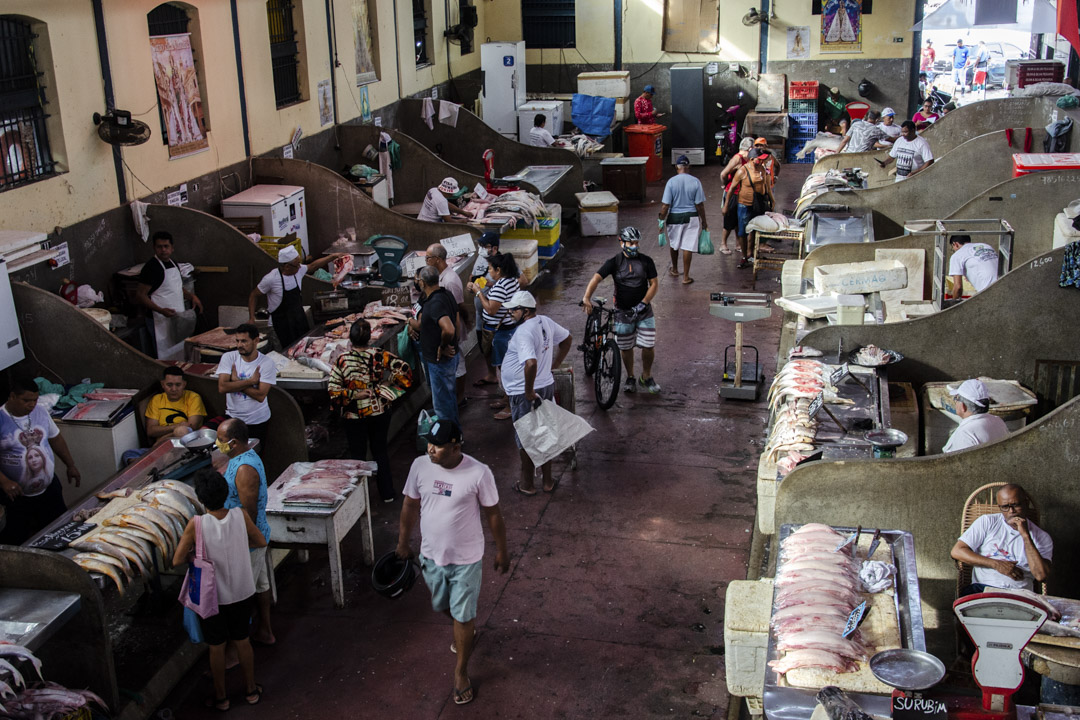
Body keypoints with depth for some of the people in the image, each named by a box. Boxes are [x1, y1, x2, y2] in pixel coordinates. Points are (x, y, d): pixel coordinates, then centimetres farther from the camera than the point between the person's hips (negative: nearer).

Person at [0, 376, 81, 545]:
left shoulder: (40, 412, 1)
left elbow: (56, 439, 15)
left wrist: (71, 465, 15)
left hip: (49, 488, 5)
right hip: (16, 495, -5)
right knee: (15, 539, 5)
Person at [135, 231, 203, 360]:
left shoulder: (173, 264, 10)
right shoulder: (151, 267, -16)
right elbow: (140, 295, -17)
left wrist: (191, 296, 6)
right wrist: (160, 310, -29)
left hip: (178, 318, 8)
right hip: (162, 320, -8)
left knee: (179, 355, 16)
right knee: (166, 358, -6)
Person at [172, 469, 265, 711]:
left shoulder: (197, 524, -25)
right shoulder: (240, 515, -16)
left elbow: (177, 560, -18)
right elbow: (261, 542, -1)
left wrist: (193, 552, 0)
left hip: (212, 596, -3)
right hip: (241, 592, 3)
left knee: (217, 647, 16)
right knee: (242, 641, 21)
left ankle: (220, 697, 33)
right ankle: (251, 690, 35)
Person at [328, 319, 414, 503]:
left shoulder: (343, 360, -15)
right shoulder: (380, 356, -12)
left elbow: (333, 390, -16)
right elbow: (405, 371, -16)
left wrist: (354, 395, -9)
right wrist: (388, 391, -10)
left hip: (354, 415, -2)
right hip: (380, 411, 2)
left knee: (358, 454, 14)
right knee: (380, 450, 19)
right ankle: (387, 493, 26)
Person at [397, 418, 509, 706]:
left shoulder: (479, 473, -23)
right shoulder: (420, 466, -13)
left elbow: (493, 513, -10)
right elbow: (410, 505, 2)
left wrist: (501, 550, -1)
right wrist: (403, 541, 11)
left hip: (466, 558, -4)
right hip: (431, 554, 4)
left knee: (463, 616, 6)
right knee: (443, 606, 25)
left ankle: (461, 672, 27)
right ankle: (466, 630, 57)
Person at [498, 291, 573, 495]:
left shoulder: (523, 332, -25)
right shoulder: (546, 322, 3)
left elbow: (531, 364, -38)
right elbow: (567, 339, 19)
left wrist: (529, 391, -26)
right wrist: (555, 364, 22)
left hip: (524, 394, -8)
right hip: (547, 386, 8)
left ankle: (527, 484, 20)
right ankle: (547, 481, 28)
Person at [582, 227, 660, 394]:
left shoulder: (646, 261, -1)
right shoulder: (614, 262, -6)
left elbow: (654, 283, -1)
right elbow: (597, 278, -17)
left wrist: (643, 302, -16)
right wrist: (587, 297, -34)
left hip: (643, 310, 1)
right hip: (623, 311, -1)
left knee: (648, 346, -3)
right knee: (625, 348, 6)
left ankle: (646, 376, 21)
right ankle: (630, 378, 27)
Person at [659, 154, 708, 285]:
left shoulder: (671, 182, -12)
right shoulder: (695, 182, -9)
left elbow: (665, 205, -12)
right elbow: (699, 205, -7)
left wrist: (662, 220, -2)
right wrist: (704, 221, 4)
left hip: (674, 217, 0)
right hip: (691, 217, 0)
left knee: (673, 244, 22)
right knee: (688, 247, 5)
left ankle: (674, 270, 39)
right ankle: (686, 277, 7)